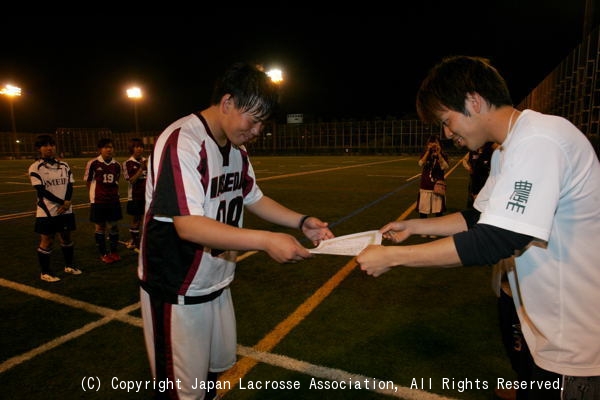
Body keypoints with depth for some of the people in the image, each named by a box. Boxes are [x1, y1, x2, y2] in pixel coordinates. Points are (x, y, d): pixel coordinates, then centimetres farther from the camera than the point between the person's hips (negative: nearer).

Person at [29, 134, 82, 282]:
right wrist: (61, 202, -17)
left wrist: (67, 202, -13)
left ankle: (69, 265, 30)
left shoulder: (64, 165, 7)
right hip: (46, 212, -4)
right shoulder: (35, 168, -7)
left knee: (66, 238, 14)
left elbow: (70, 186, 3)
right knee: (47, 241, 4)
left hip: (66, 210, 5)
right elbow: (42, 191, -14)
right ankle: (45, 272, 17)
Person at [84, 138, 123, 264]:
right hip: (98, 201, -3)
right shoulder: (93, 163, -9)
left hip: (113, 200, 4)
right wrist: (95, 194, 3)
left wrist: (113, 194, 7)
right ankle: (103, 254, 19)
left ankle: (113, 251, 24)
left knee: (113, 225, 9)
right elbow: (88, 181, 0)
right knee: (100, 227, 7)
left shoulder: (117, 165, 2)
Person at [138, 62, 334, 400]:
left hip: (216, 282, 8)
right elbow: (188, 225, -31)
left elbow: (253, 198, 12)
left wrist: (302, 222, -3)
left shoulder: (236, 149, 3)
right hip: (177, 289, -8)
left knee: (217, 365, 22)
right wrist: (266, 241, -37)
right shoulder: (182, 141, -23)